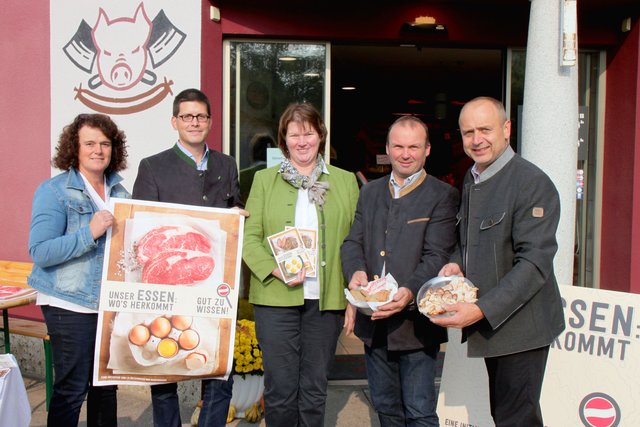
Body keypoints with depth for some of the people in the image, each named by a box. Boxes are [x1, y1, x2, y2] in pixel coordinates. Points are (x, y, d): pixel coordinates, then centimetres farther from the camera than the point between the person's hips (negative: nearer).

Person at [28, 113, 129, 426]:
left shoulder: (118, 191, 8)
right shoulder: (54, 190, -8)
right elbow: (40, 253, -15)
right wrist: (90, 232, -25)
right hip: (71, 305, -5)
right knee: (72, 388, 1)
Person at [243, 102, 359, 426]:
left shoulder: (345, 181, 9)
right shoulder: (264, 179, 7)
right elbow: (249, 236, 1)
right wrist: (276, 270, -14)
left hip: (327, 299, 1)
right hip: (275, 297, -1)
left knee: (315, 390, 11)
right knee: (280, 390, 4)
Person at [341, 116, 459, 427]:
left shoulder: (443, 196, -5)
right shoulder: (370, 192, 12)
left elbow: (437, 255, -13)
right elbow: (352, 242, 8)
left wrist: (411, 291, -30)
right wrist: (356, 272, -15)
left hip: (416, 320, -5)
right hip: (373, 321, 5)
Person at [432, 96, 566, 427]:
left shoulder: (532, 183, -16)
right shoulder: (471, 180, 10)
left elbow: (534, 263, -22)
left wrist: (482, 310, -26)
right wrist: (457, 263, 0)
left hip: (519, 324, -8)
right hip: (487, 324, 8)